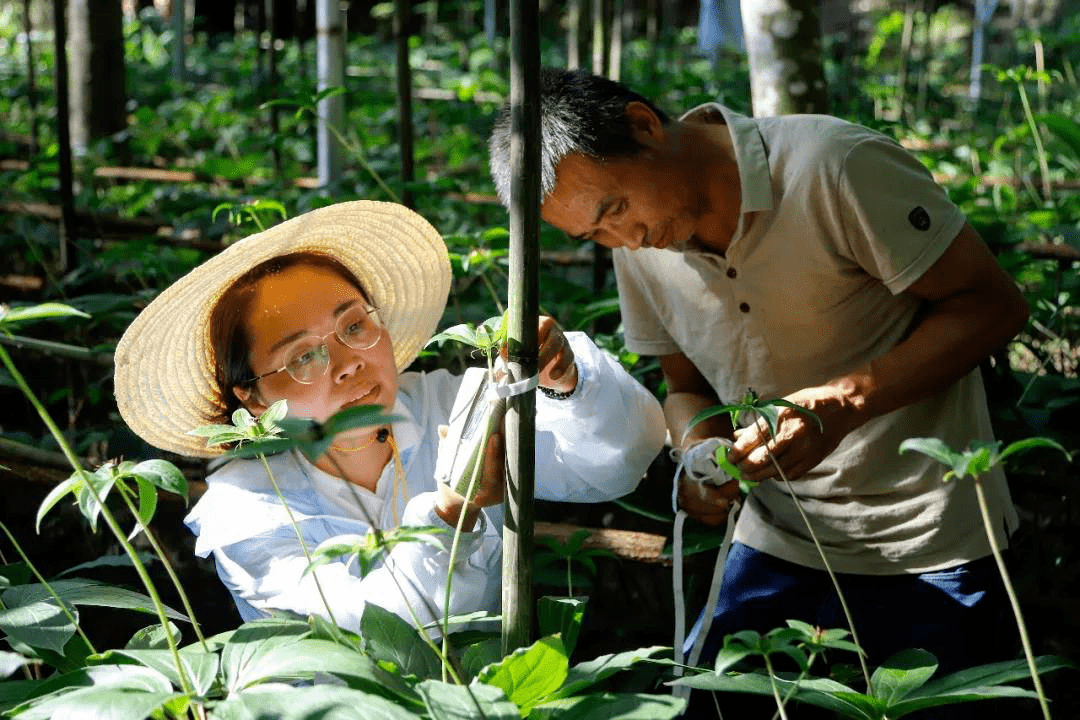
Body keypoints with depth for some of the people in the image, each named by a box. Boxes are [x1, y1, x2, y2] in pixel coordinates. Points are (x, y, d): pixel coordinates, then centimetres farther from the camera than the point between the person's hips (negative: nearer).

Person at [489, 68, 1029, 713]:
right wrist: (701, 452, -12)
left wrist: (839, 406, -27)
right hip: (775, 542, 5)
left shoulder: (834, 166, -21)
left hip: (926, 552, -4)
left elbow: (993, 305, -16)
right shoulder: (638, 243, -1)